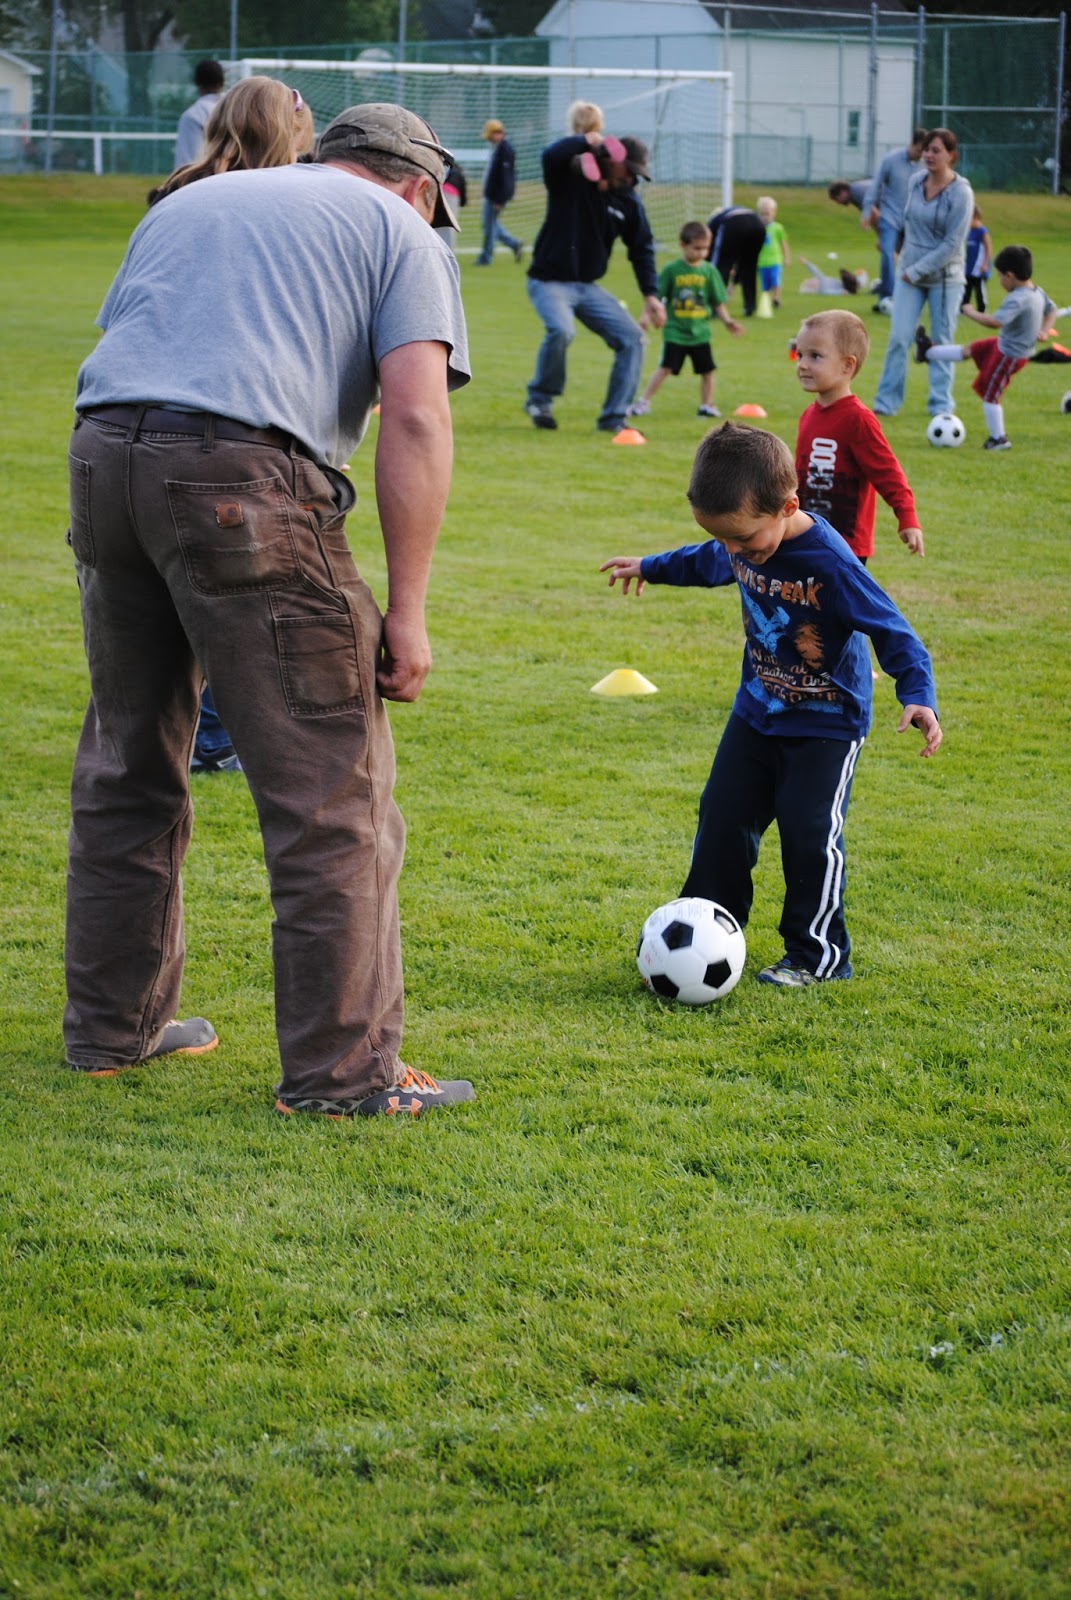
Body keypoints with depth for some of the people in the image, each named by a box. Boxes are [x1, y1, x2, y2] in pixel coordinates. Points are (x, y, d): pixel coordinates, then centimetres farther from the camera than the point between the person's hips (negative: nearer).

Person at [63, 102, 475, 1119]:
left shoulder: (188, 203, 31)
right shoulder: (401, 233, 13)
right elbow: (415, 416, -1)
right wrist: (406, 610, -2)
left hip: (102, 458, 6)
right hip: (244, 474, -6)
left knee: (127, 763, 20)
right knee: (332, 788, 0)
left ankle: (111, 1026, 30)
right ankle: (343, 1069, 1)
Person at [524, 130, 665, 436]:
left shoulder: (628, 201, 4)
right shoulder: (569, 178, -11)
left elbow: (641, 249, 10)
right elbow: (551, 156, -34)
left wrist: (650, 294, 1)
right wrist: (587, 141, -31)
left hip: (588, 286, 6)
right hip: (549, 281, -6)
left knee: (632, 338, -6)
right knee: (561, 330, -33)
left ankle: (613, 419, 1)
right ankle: (540, 398, -7)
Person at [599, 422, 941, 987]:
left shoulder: (829, 564, -31)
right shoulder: (740, 547, -10)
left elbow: (893, 633, -26)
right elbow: (705, 562, 16)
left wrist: (917, 695, -40)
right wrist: (650, 568, 32)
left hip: (826, 723, -6)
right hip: (757, 711, 6)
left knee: (809, 831, -10)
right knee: (722, 817, 6)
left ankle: (818, 954, 4)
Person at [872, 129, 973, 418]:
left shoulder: (961, 193, -14)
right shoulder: (916, 182, 2)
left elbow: (953, 243, -16)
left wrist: (917, 270, -14)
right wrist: (908, 265, 14)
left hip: (945, 277, -4)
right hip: (910, 273, 4)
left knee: (942, 341, 4)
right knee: (899, 337, -3)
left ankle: (940, 405, 12)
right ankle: (886, 402, 3)